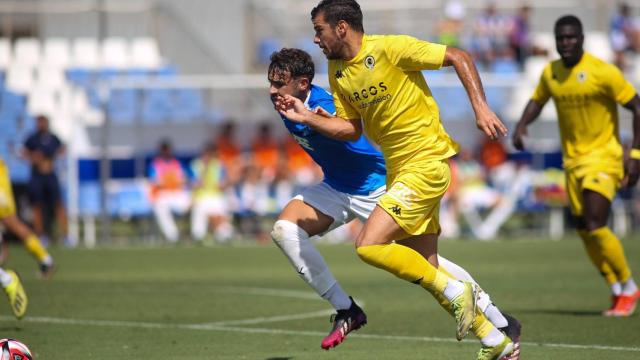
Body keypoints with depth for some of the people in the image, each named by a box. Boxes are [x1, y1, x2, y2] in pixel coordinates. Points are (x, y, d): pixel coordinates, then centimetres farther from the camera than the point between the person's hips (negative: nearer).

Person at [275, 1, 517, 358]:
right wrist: (306, 117, 2)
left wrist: (481, 107, -17)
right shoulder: (338, 71, 7)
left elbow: (459, 57, -11)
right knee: (425, 269, 8)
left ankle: (455, 290, -5)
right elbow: (352, 128, 13)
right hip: (398, 169, 9)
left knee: (369, 245, -18)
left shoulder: (391, 48, -16)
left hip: (425, 164, -9)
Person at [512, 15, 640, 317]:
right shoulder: (550, 73, 3)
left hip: (603, 157, -6)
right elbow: (537, 100, 22)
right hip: (572, 159, 6)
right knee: (584, 230, 6)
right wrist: (521, 126, 0)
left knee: (595, 225, -18)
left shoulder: (601, 72, -15)